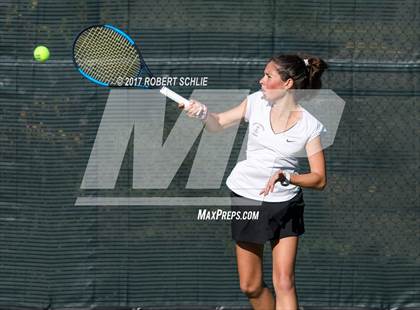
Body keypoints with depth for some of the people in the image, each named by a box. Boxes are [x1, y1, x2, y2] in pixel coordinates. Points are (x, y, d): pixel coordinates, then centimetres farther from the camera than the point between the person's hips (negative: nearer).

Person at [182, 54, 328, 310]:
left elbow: (319, 179, -11)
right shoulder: (257, 102, -3)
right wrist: (203, 113, -15)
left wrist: (285, 177, -28)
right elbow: (218, 124, 7)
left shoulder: (310, 126, -12)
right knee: (251, 286, 6)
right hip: (247, 200, 3)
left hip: (286, 204, -3)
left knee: (284, 283, -12)